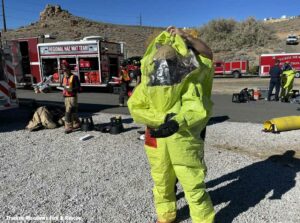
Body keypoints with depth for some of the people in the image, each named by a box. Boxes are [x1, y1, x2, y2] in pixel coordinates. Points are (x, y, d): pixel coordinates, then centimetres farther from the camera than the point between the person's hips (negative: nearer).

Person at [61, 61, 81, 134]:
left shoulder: (74, 77, -9)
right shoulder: (64, 78, 14)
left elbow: (78, 88, -12)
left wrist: (71, 89, -25)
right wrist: (64, 90, 5)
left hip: (72, 97, -8)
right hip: (66, 97, 8)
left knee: (68, 113, -10)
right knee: (73, 112, 16)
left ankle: (68, 127, -4)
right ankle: (77, 124, 30)